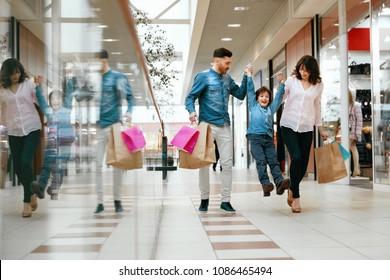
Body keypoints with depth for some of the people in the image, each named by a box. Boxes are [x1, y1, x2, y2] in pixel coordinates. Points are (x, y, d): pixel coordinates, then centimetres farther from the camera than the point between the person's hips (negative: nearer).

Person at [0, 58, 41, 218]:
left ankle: (27, 202, -5)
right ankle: (31, 195, 29)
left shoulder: (28, 83, 0)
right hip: (14, 132, 3)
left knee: (26, 162, -16)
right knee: (18, 167, 5)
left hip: (32, 128, -3)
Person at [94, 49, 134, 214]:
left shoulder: (117, 77, -1)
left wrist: (129, 111, -16)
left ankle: (117, 200, 15)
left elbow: (129, 96, 0)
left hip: (114, 125, -3)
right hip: (98, 126, 3)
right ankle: (100, 202, 8)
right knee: (98, 164, 1)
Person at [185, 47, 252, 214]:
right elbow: (190, 97, -6)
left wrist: (246, 77, 7)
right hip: (207, 125, -5)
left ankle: (225, 201, 6)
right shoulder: (203, 77, -2)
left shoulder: (227, 79, 14)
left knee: (227, 164, 1)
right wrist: (192, 111, -25)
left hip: (224, 126, 5)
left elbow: (240, 95, 16)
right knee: (204, 163, 2)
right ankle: (204, 199, 15)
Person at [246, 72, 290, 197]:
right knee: (261, 161, -17)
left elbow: (279, 97, 22)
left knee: (274, 161, -10)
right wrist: (249, 76, 15)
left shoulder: (271, 108, 24)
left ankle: (280, 182, -25)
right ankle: (265, 184, -30)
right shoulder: (253, 106, 17)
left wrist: (280, 83, 16)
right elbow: (250, 90, 16)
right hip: (255, 137, -3)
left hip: (268, 139, 3)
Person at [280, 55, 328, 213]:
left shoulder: (318, 85, 8)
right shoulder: (291, 80, 2)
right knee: (296, 158, -18)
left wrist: (320, 128, 20)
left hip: (306, 128, 3)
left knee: (303, 164, 2)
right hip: (289, 125, -3)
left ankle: (292, 190, 30)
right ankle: (295, 197, -5)